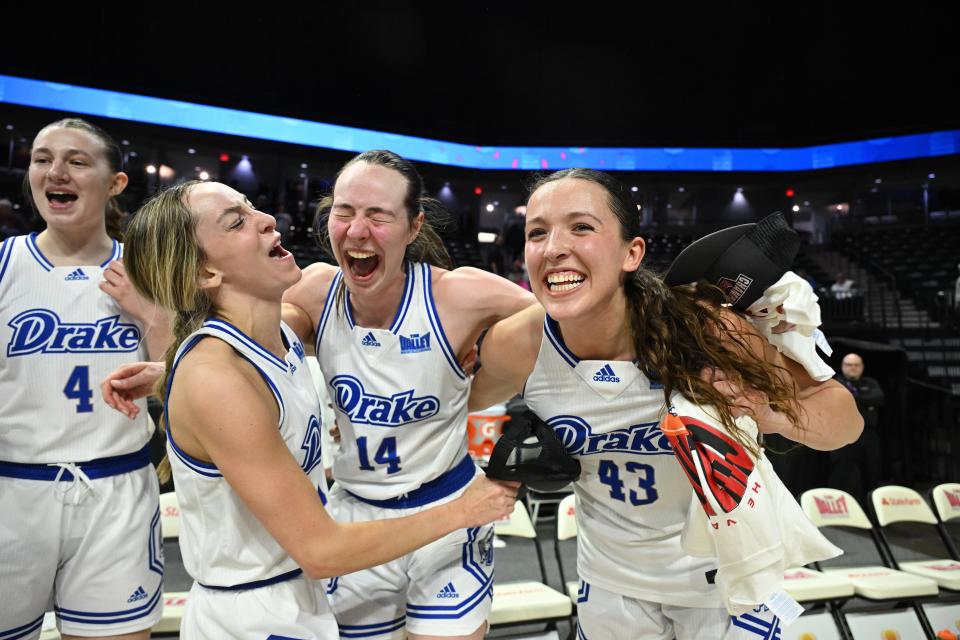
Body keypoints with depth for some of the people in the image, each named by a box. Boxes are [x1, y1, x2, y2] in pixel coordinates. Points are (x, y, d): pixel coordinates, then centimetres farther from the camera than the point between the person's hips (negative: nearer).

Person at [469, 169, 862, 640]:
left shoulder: (702, 329, -28)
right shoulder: (513, 345, -22)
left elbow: (844, 420, -18)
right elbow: (474, 396, 1)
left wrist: (769, 413, -38)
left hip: (723, 573, -2)